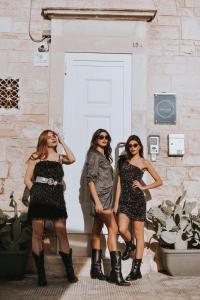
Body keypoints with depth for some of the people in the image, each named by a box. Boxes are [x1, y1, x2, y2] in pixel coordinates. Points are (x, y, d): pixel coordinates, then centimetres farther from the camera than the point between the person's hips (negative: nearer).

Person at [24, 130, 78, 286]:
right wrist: (35, 192, -3)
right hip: (39, 199, -2)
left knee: (62, 234, -2)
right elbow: (27, 179, 7)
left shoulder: (59, 157, 15)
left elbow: (72, 159, -7)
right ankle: (41, 273, 4)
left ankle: (70, 271, 4)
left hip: (57, 198, 2)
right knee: (38, 234, -3)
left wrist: (62, 142, 0)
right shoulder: (36, 157, 10)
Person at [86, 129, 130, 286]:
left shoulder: (104, 156, 21)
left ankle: (96, 269, 12)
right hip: (101, 195, -8)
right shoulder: (94, 155, -4)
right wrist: (97, 201, -20)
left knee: (97, 231, 8)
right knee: (113, 228, -17)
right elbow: (91, 179, -12)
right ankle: (116, 272, -20)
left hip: (106, 196, 8)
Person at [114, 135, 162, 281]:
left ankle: (136, 270, 6)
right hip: (124, 200, 3)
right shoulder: (123, 161, 13)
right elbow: (119, 182, 10)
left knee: (139, 234, 0)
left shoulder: (144, 162, 5)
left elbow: (159, 181, 8)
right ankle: (129, 245, 21)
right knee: (122, 229, -15)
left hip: (138, 200, -3)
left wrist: (143, 187, -2)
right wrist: (116, 202, 4)